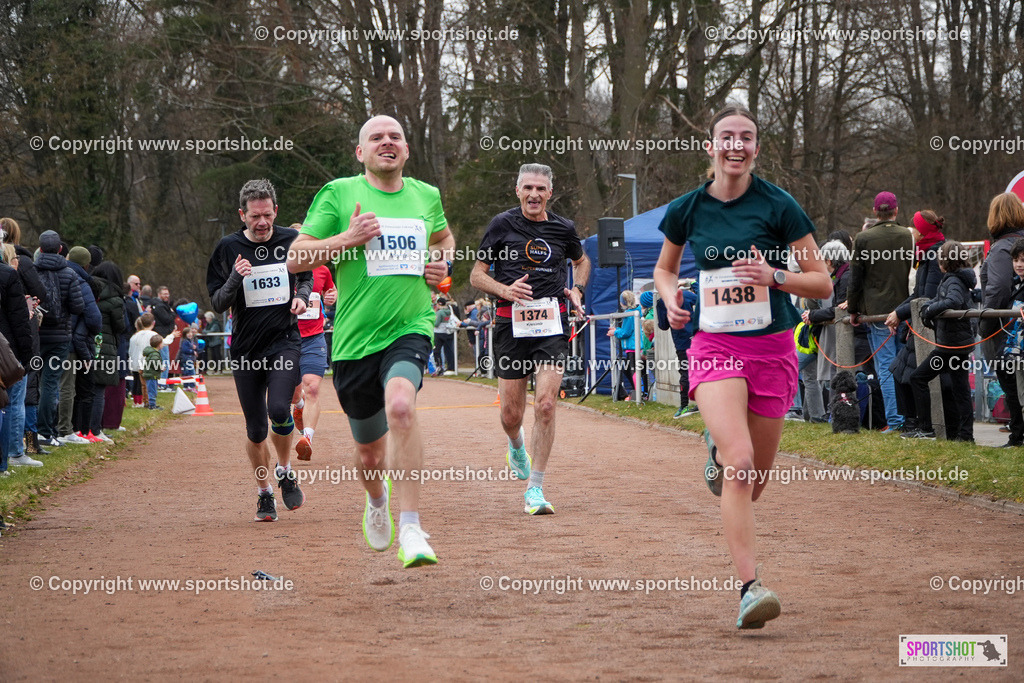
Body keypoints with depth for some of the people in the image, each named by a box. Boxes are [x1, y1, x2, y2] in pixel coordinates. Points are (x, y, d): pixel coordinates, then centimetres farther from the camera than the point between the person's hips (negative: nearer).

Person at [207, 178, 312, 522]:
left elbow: (307, 275, 20)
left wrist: (302, 296, -2)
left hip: (285, 341, -1)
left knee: (279, 409, -22)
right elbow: (217, 304, -2)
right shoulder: (229, 248, -2)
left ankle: (286, 473, 4)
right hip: (246, 347, 1)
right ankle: (264, 492, 24)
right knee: (256, 429, 4)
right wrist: (236, 278, -20)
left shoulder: (292, 241, 2)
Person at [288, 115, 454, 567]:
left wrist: (444, 263, 11)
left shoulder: (426, 196, 11)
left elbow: (444, 236, 33)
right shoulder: (338, 194, 1)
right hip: (355, 338, 0)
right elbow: (295, 259, -2)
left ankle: (410, 530, -31)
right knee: (369, 449, 11)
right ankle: (377, 502, 48)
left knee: (400, 405, -31)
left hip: (411, 328, 0)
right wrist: (348, 239, -15)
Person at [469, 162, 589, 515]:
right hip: (512, 323, 0)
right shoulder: (502, 224, 1)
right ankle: (517, 445, 42)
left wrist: (577, 291, 10)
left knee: (545, 405, -13)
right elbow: (477, 275, 4)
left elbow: (581, 260, 29)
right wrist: (505, 290, -15)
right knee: (511, 413, 4)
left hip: (552, 325, 0)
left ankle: (535, 490, -6)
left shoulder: (563, 228, 8)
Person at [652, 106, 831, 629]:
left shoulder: (778, 205, -4)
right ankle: (750, 589, -23)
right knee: (740, 465, -23)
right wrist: (670, 298, -1)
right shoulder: (687, 210, 2)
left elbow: (822, 283, -1)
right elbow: (664, 268, 21)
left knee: (753, 484, 9)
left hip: (772, 348, 1)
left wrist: (774, 277, -18)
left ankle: (718, 449, 46)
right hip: (714, 346, -1)